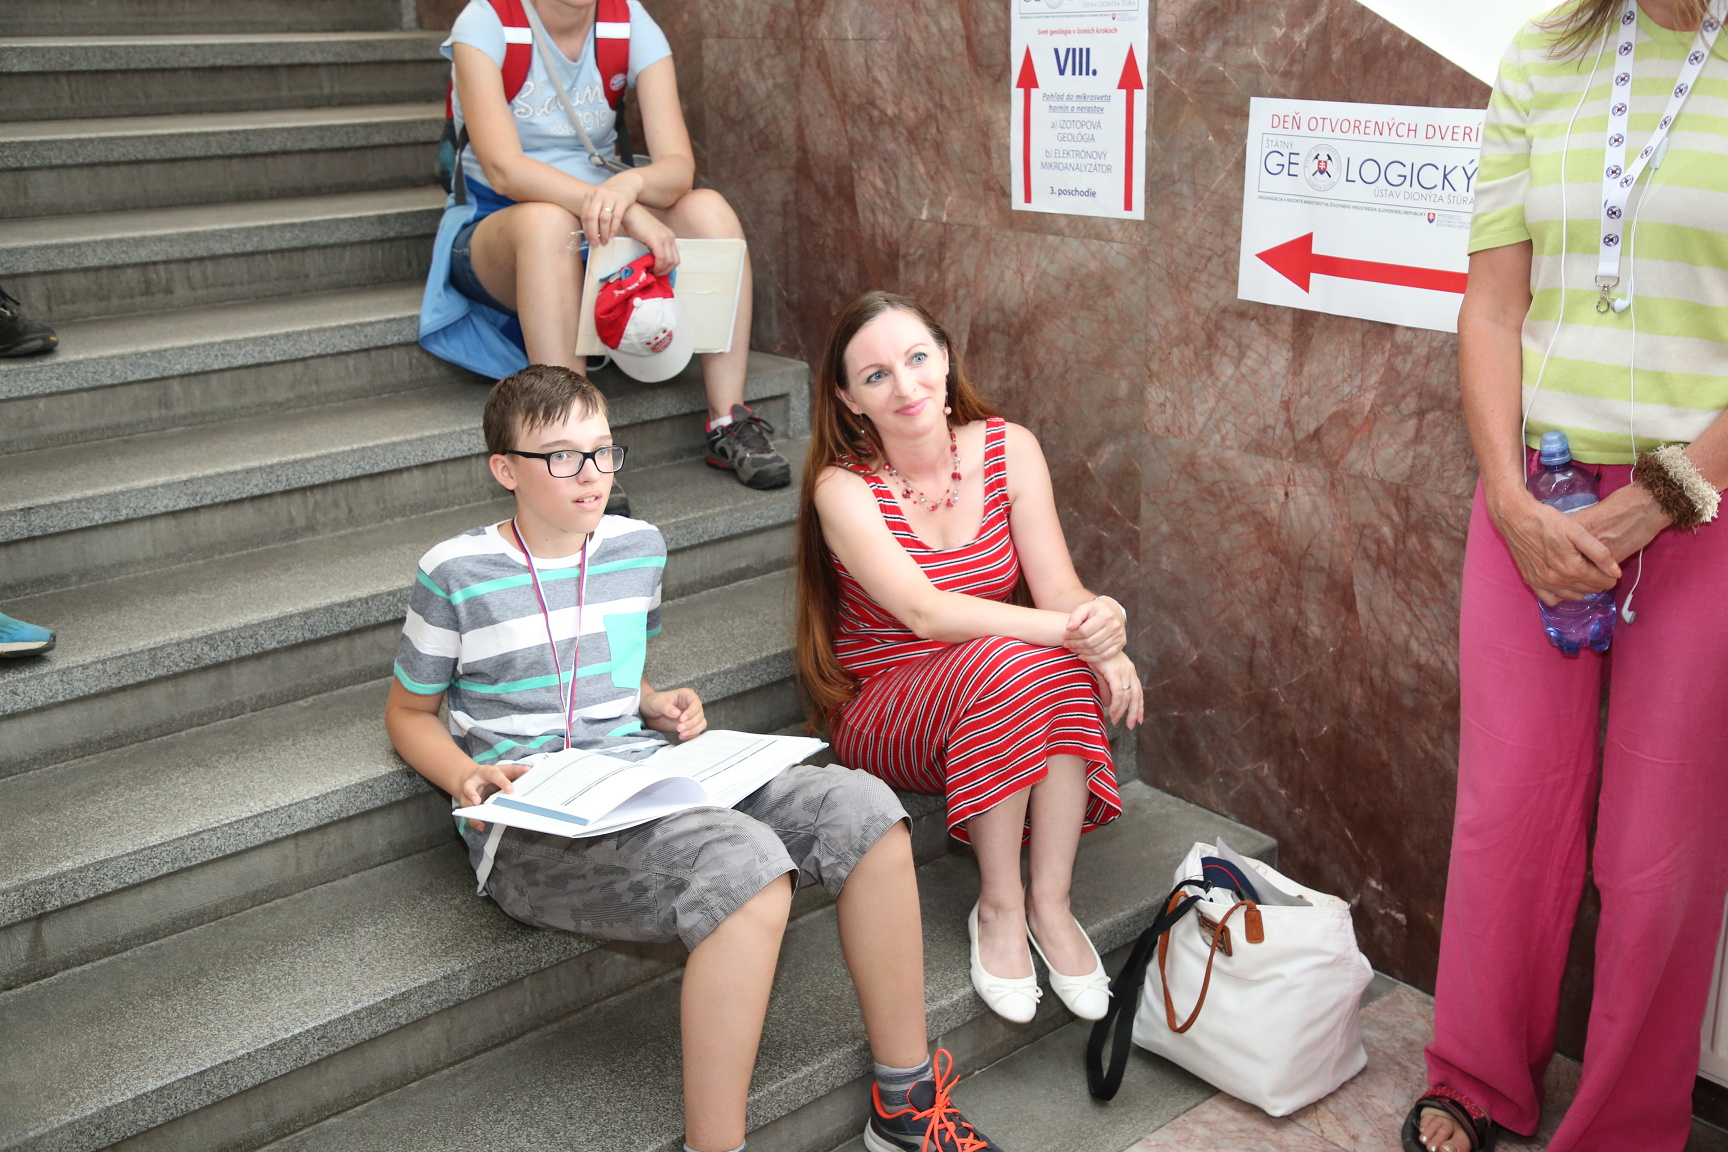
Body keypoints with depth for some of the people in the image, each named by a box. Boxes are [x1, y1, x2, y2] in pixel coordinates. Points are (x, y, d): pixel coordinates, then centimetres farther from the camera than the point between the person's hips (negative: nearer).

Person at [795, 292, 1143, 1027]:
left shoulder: (1008, 449, -3)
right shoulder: (842, 486, -15)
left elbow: (1059, 588, -10)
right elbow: (924, 611, -28)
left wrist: (1103, 638, -33)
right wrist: (1066, 627, -37)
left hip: (998, 712, 4)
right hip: (879, 714, -3)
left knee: (1073, 664, -30)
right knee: (1009, 658, -34)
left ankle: (1050, 902, -21)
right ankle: (998, 907, -20)